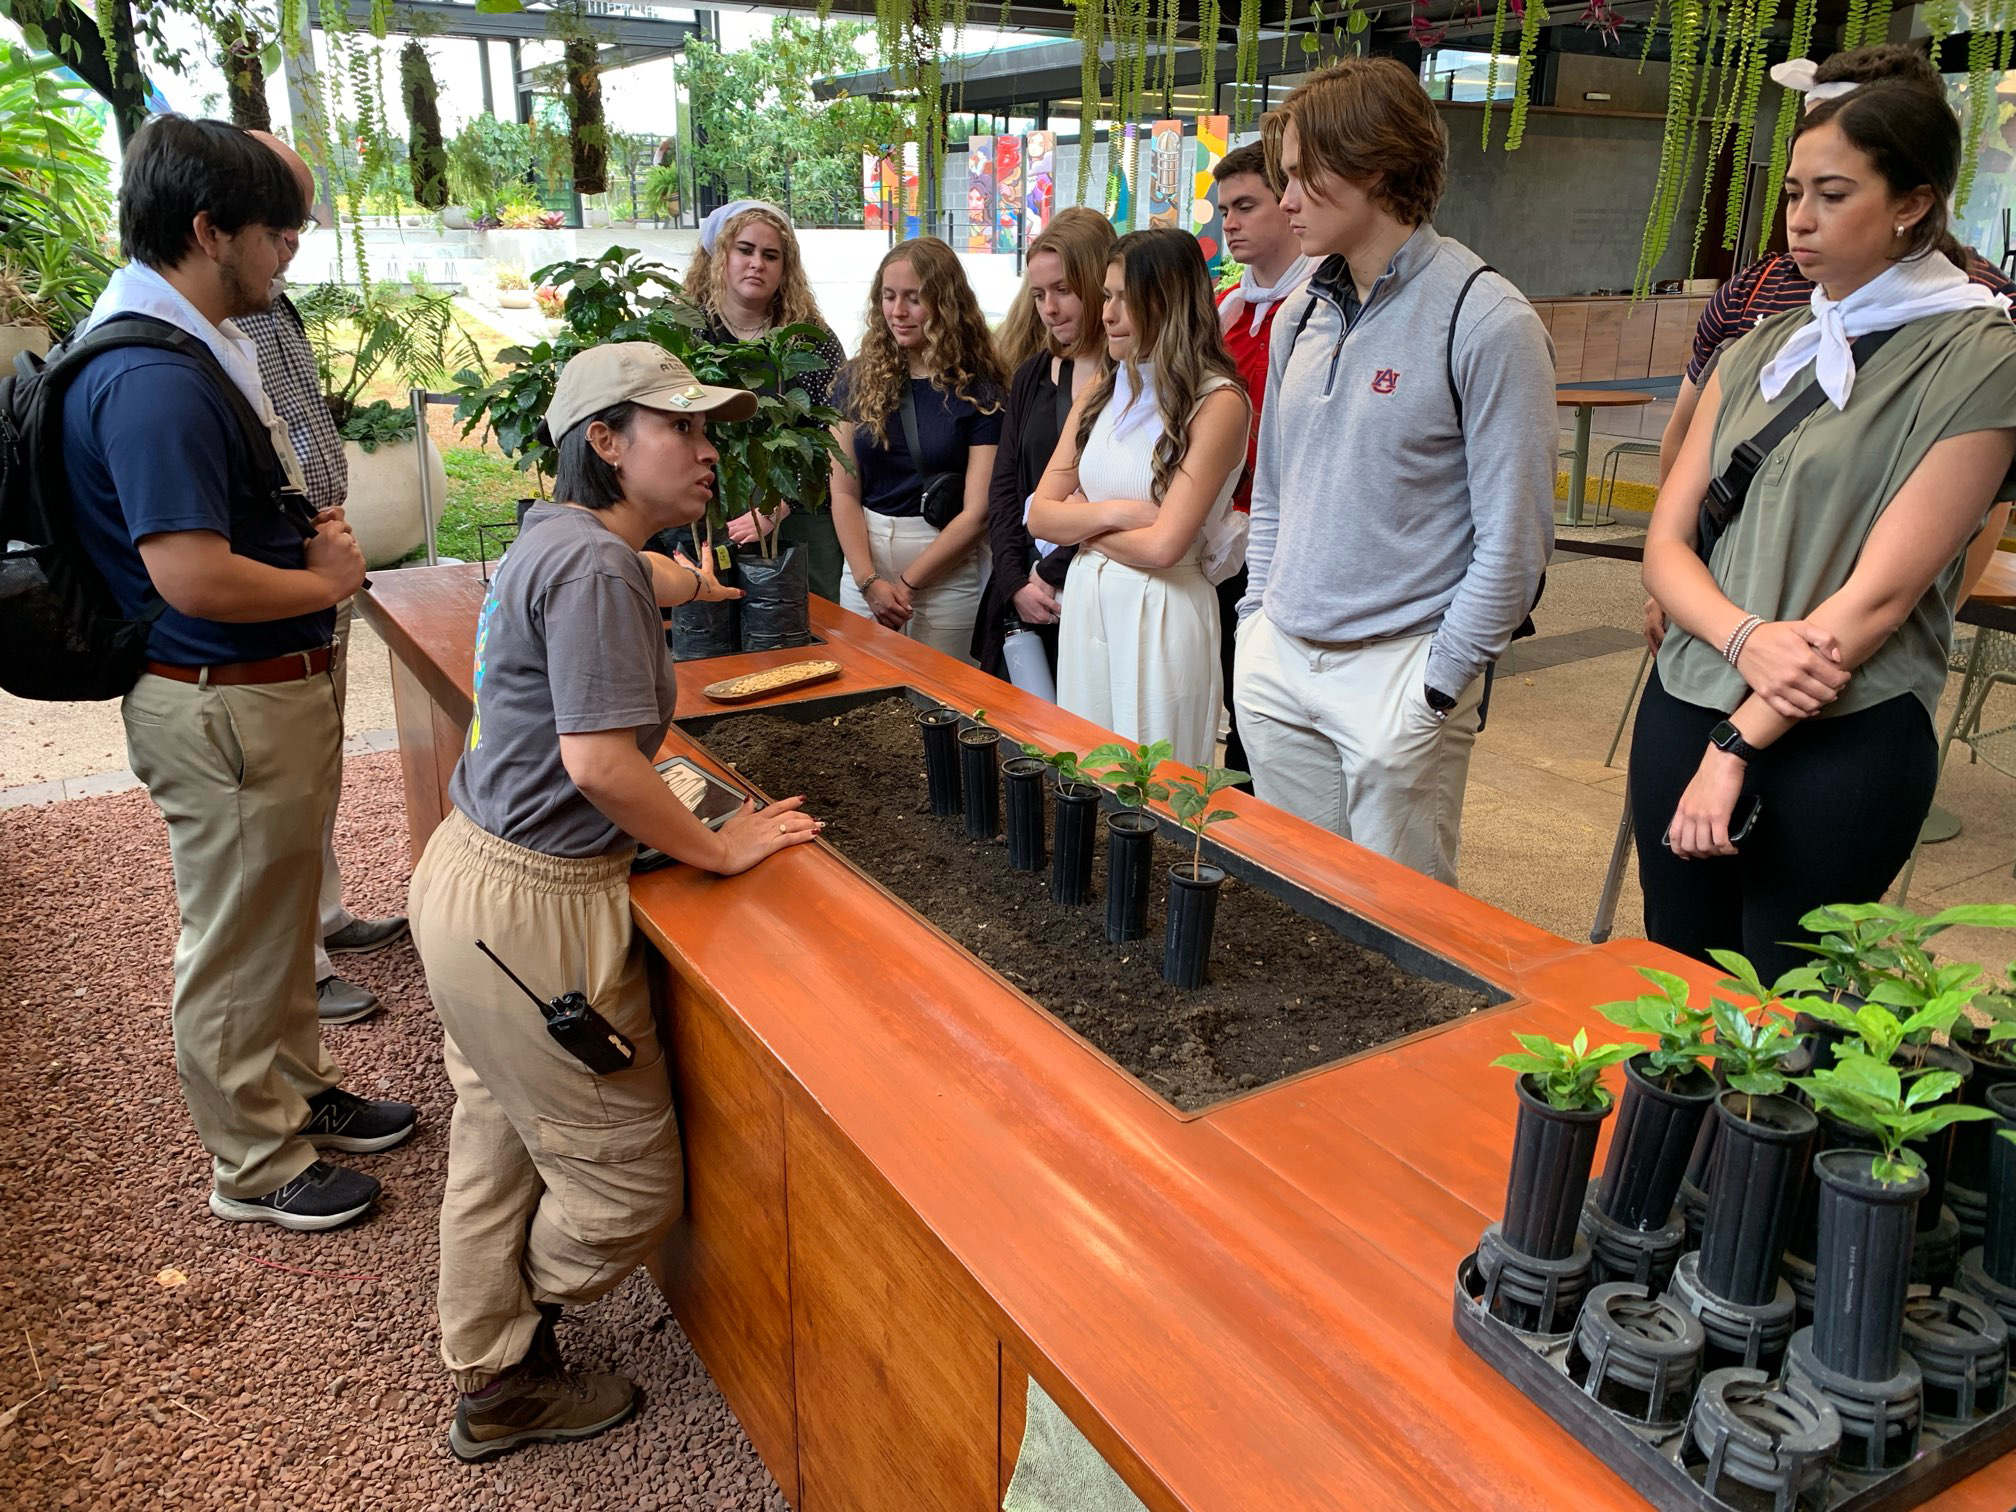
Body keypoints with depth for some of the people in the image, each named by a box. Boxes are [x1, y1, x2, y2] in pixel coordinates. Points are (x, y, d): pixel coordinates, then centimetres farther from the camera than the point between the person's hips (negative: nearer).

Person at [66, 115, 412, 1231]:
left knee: (277, 918, 23)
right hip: (224, 707, -10)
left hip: (269, 691, 10)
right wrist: (327, 582, -13)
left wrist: (312, 534, 3)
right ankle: (255, 1164, 25)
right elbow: (192, 576, -29)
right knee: (237, 942, 7)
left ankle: (298, 1094, 42)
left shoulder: (192, 349, 10)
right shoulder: (153, 379, -23)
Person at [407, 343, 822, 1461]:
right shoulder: (597, 565, -21)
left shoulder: (555, 535, 9)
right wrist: (718, 848, -15)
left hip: (467, 870, 11)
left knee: (497, 1147, 22)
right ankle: (511, 1367, 31)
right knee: (628, 1185, 7)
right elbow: (599, 760, -26)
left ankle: (489, 1387, 39)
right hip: (534, 909, -11)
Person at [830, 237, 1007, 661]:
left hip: (946, 573, -3)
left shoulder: (980, 393, -4)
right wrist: (868, 580, -11)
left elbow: (976, 513, -9)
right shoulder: (858, 380, 5)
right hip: (864, 562, 3)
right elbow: (844, 492, 1)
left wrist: (905, 584, -12)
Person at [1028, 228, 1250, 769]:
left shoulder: (1217, 403, -10)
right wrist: (1113, 512, -12)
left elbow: (1163, 546, -17)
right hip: (1085, 603, 6)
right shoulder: (1102, 391, 10)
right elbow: (1040, 515, 5)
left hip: (1160, 615, -6)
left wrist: (1081, 521, -2)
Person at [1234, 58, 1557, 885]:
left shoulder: (1485, 321, -11)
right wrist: (1256, 621, 11)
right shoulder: (1300, 319, 10)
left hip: (1395, 675, -6)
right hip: (1277, 662, 6)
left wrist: (1439, 683, -12)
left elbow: (1513, 535, -12)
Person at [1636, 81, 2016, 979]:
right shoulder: (1760, 352, 11)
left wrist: (1737, 744, -15)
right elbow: (1666, 540, 4)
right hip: (1684, 706, 5)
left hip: (1841, 738, -5)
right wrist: (1745, 637, -15)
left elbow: (1880, 593, -13)